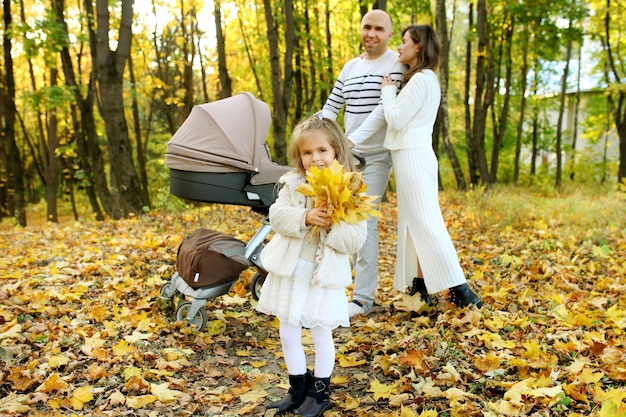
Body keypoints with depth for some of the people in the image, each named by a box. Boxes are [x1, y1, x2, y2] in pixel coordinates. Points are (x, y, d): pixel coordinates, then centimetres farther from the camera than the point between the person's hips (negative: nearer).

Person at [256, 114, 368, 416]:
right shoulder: (292, 184, 0)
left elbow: (355, 241, -11)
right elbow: (276, 216, -10)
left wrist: (332, 225, -28)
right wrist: (305, 217, -25)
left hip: (324, 275, -3)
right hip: (290, 270, 3)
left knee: (321, 335, 9)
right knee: (288, 333, 13)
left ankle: (320, 392, 30)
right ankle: (298, 388, 33)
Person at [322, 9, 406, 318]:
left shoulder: (396, 64, -6)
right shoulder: (350, 67, 14)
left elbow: (385, 109, -18)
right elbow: (331, 107, 13)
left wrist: (353, 139, -28)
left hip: (377, 154, -6)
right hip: (348, 153, 7)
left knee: (365, 220, -11)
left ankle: (364, 297, -5)